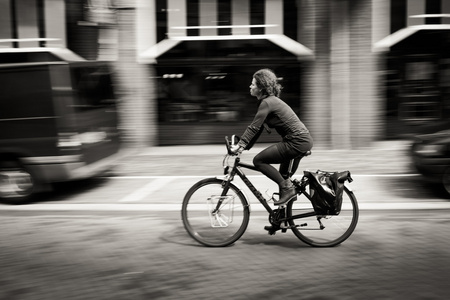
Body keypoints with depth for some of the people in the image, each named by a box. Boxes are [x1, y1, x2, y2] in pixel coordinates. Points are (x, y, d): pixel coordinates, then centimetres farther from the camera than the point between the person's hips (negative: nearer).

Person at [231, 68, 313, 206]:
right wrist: (243, 146, 13)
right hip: (303, 139, 10)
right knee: (283, 176, 21)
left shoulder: (267, 103, -14)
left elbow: (254, 128, -17)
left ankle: (287, 189, -6)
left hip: (297, 142, -10)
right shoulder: (270, 100, 17)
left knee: (258, 160, -7)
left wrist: (239, 145, -14)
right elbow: (257, 128, 17)